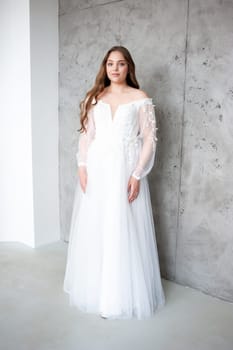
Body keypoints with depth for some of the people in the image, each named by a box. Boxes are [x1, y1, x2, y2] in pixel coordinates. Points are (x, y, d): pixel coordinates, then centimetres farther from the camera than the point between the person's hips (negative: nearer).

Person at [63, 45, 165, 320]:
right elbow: (85, 135, 8)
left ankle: (122, 294, 18)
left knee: (123, 231, 1)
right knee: (93, 229, 9)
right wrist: (82, 167, -4)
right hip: (95, 170, 3)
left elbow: (149, 139, -4)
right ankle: (94, 287, 28)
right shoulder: (94, 97, 10)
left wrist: (137, 174, -12)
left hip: (125, 170, -3)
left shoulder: (140, 99, 0)